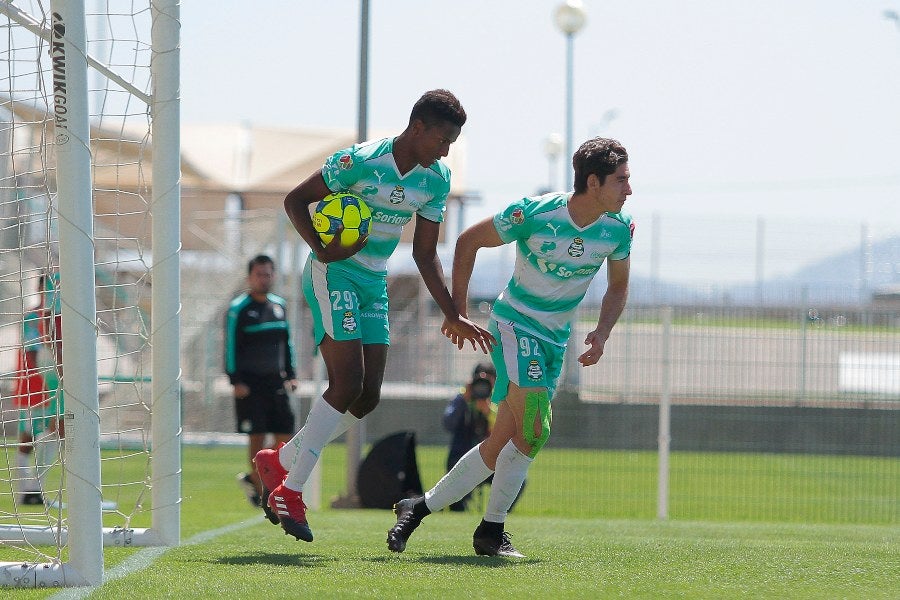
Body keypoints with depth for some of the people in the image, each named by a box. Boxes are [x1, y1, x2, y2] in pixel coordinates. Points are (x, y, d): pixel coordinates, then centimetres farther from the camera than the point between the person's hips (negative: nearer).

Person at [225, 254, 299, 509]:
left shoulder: (279, 305, 13)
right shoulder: (239, 309, -6)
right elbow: (231, 347, -8)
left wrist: (290, 374, 14)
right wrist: (236, 381, -14)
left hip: (275, 382, 6)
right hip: (250, 382, -6)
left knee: (285, 435, 0)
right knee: (257, 436, -7)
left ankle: (253, 477, 17)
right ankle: (258, 489, 2)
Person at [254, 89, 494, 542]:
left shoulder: (436, 180, 2)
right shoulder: (360, 161, -18)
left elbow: (425, 254, 10)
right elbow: (295, 200, -10)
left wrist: (453, 316, 6)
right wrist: (322, 249, -25)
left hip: (374, 284, 7)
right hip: (334, 275, -7)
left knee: (367, 397, 0)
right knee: (347, 384, -19)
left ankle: (280, 461, 17)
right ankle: (290, 491, -9)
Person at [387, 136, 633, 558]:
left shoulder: (619, 228, -6)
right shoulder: (534, 214, -20)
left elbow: (618, 286, 12)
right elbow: (469, 241, -6)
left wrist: (602, 333, -6)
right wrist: (457, 310, -7)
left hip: (555, 339, 6)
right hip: (515, 322, -6)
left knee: (501, 445, 4)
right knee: (533, 431, -21)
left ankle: (419, 508, 16)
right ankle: (492, 529, -5)